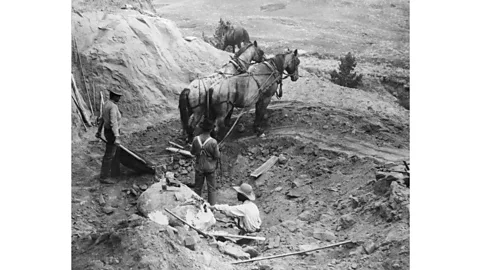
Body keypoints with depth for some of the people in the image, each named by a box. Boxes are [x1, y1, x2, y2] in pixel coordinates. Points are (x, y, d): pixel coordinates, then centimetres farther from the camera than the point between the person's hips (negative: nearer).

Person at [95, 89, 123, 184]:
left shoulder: (107, 104, 7)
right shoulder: (113, 107, -25)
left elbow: (102, 119, 18)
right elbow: (114, 123, -32)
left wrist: (99, 131, 28)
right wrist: (117, 137, -35)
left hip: (107, 131, 10)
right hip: (112, 133, -10)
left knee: (116, 152, 23)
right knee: (109, 156, -2)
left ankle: (115, 172, 36)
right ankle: (104, 177, 6)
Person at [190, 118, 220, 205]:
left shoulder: (196, 139, -14)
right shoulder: (213, 142, -23)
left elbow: (192, 152, 0)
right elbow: (217, 156, -14)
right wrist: (218, 151, 6)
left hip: (199, 168, 3)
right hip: (210, 168, -3)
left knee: (197, 187, 19)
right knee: (212, 188, 12)